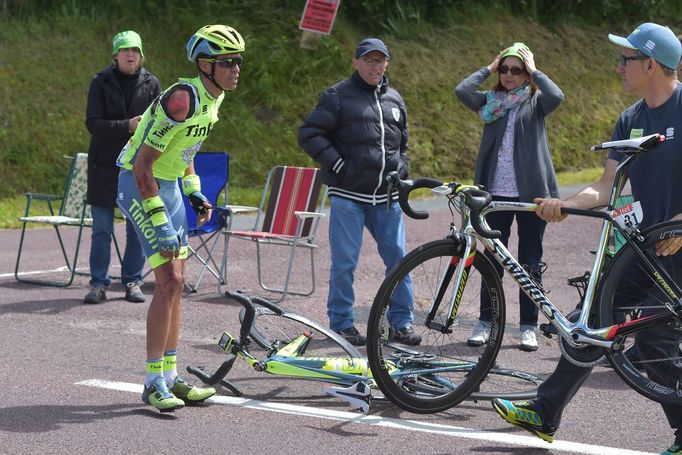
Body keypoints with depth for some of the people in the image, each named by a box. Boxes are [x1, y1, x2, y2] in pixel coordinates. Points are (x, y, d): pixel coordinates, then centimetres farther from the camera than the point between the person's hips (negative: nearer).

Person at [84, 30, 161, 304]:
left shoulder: (151, 84, 5)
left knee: (138, 227, 4)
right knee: (101, 229, 1)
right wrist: (126, 126, -21)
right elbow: (93, 123, -8)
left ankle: (132, 282, 15)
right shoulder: (101, 82, -1)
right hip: (105, 165, -1)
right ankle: (99, 284, 8)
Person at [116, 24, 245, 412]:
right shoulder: (183, 99, -26)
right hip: (141, 186, -9)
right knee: (169, 280, -13)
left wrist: (194, 191, 11)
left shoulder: (213, 99, 2)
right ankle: (154, 382, -7)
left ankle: (170, 377, 15)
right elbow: (142, 164, -26)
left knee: (176, 282, 9)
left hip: (168, 184, 9)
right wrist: (159, 222, -26)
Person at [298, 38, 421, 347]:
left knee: (398, 258, 3)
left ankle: (401, 321, 12)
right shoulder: (338, 96, -1)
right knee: (344, 262, -2)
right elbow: (309, 134, -6)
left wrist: (400, 171, 15)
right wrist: (337, 164, -11)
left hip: (387, 197, 5)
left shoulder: (395, 100, 16)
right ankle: (341, 323, 9)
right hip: (348, 195, -5)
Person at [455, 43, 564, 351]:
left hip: (531, 193, -2)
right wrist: (489, 68, 1)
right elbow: (462, 91, -8)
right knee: (492, 261, 5)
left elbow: (557, 97, -18)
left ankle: (528, 326, 9)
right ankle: (485, 322, 12)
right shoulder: (492, 101, 9)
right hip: (497, 192, 2)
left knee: (530, 263, 3)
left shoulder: (535, 102, 4)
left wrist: (534, 71, -6)